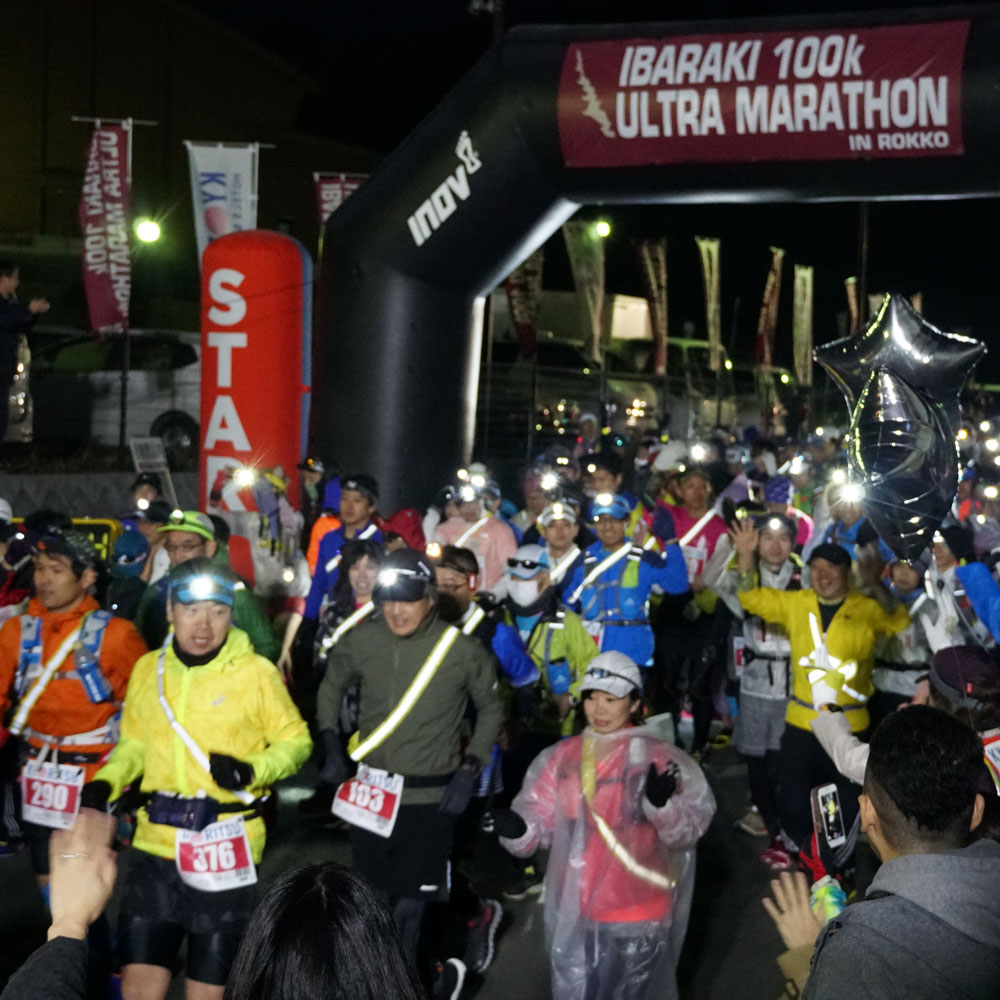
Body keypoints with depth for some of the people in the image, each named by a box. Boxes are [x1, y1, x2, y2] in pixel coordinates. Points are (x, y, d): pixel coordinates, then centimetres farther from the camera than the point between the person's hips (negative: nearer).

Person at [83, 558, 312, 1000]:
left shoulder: (256, 672, -8)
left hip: (226, 848, -3)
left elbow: (296, 741, -2)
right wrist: (106, 782, -3)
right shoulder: (147, 669, 4)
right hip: (155, 844, 4)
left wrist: (251, 770, -20)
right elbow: (134, 744, 15)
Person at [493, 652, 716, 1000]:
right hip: (575, 910, 3)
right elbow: (539, 819, -1)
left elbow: (687, 831, -13)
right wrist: (517, 829, -23)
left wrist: (661, 804, -32)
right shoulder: (561, 757, 1)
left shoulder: (659, 759, -9)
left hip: (639, 911, -3)